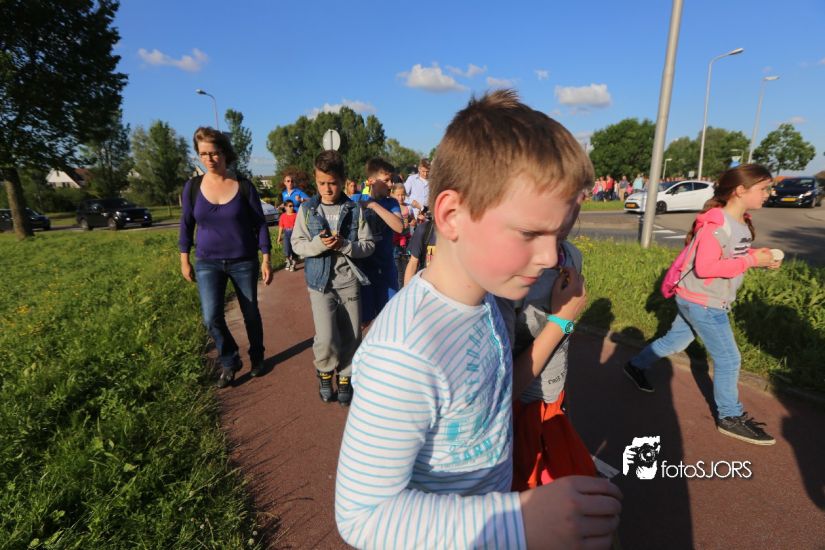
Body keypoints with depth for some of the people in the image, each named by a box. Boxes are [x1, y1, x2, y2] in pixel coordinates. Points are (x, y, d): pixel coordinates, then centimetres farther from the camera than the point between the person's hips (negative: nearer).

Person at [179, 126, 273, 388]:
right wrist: (184, 260, 6)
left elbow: (260, 223, -4)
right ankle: (229, 362, 13)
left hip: (244, 262, -1)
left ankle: (257, 357, 35)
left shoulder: (244, 186, -7)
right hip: (208, 263, 1)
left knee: (250, 314, 10)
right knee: (211, 317, -11)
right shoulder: (192, 186, -2)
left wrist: (266, 259, -8)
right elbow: (186, 224, 7)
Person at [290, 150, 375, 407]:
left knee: (351, 337, 7)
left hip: (349, 281, 1)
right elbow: (297, 244, 3)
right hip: (320, 282, -1)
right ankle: (325, 372, 21)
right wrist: (318, 244, -17)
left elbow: (369, 245, 0)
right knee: (326, 338, -11)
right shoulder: (307, 209, 1)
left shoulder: (354, 210, 0)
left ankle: (345, 377, 32)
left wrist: (345, 245, -18)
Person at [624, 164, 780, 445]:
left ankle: (636, 366, 39)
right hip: (701, 301, -9)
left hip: (700, 300, 10)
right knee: (728, 359, 1)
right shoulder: (716, 224, -24)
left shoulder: (741, 222, 7)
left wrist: (758, 255, -1)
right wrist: (751, 260, -24)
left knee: (675, 341, 22)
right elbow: (704, 267, -29)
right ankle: (730, 417, 18)